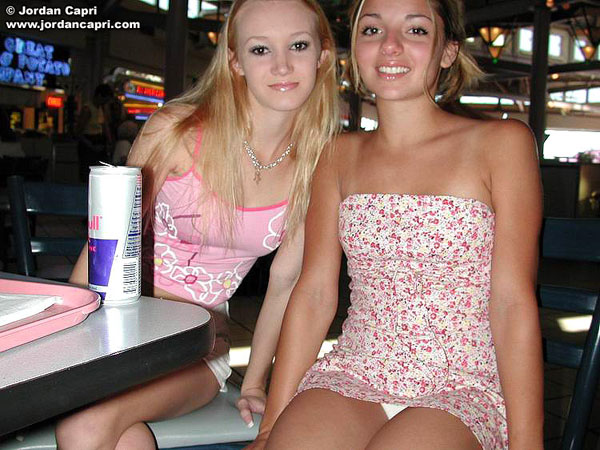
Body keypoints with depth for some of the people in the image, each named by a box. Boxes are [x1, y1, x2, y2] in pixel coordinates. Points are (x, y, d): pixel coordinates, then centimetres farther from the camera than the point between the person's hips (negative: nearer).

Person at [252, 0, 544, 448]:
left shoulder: (502, 142, -1)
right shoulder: (341, 155, 10)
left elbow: (513, 302, -5)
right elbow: (314, 293, 5)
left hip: (463, 384, -2)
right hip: (353, 375, 3)